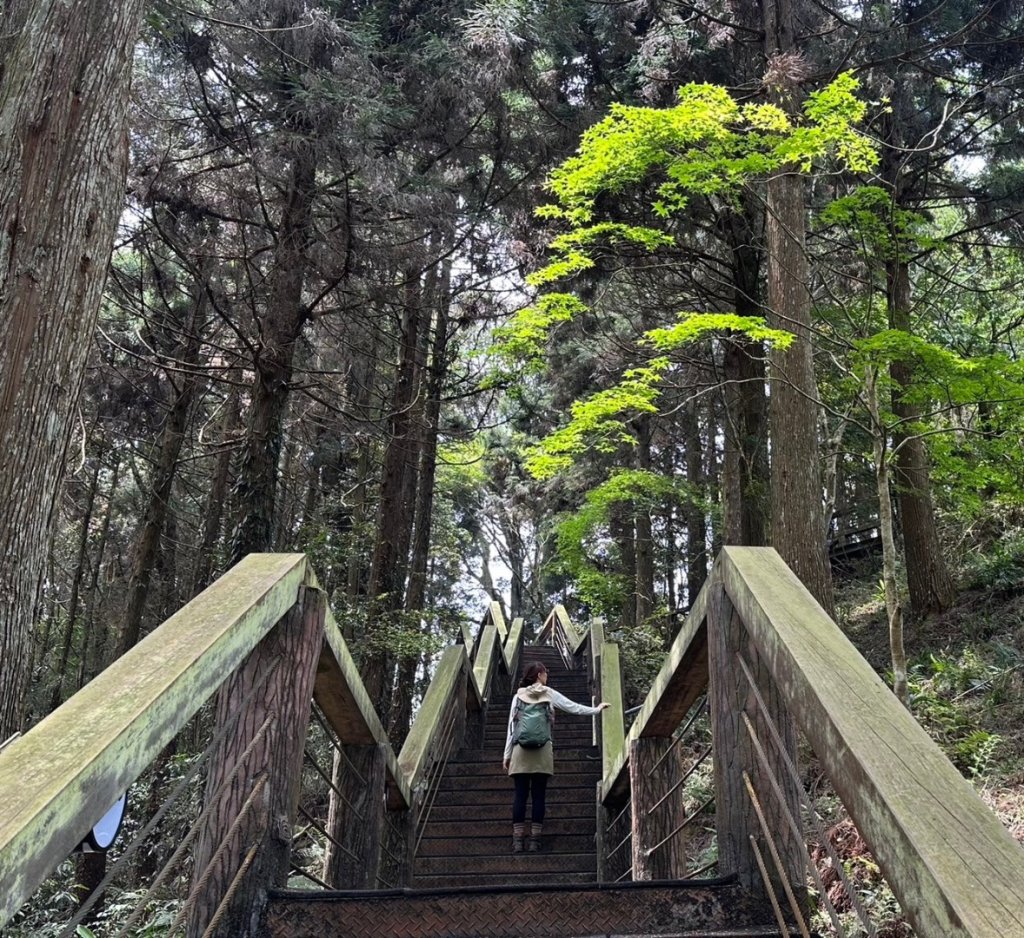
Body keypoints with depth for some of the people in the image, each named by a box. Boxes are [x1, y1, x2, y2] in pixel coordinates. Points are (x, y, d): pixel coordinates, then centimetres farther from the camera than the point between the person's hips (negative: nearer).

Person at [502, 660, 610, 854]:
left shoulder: (518, 696, 10)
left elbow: (511, 725, 7)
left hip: (521, 751, 1)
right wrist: (597, 709, 24)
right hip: (542, 751, -1)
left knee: (520, 794, 2)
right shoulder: (549, 694, 7)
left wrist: (507, 754, 10)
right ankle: (534, 840, 2)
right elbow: (574, 707, 11)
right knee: (538, 795, 3)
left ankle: (518, 840, -2)